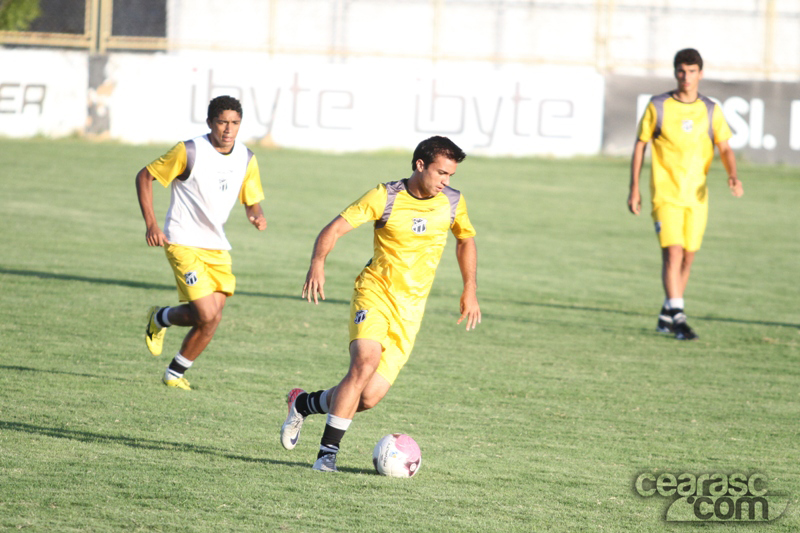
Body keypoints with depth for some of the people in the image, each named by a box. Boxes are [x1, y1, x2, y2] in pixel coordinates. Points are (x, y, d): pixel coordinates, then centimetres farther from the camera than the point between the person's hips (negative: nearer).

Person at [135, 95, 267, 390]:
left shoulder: (246, 158, 3)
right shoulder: (189, 152, -13)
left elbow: (252, 202, 14)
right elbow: (144, 176, -5)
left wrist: (257, 216, -12)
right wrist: (151, 223, -14)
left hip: (217, 246, 6)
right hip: (184, 243, -6)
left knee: (211, 319, 0)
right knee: (208, 315, -16)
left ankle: (175, 373, 21)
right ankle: (160, 318, 16)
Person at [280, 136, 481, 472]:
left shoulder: (452, 203, 3)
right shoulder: (385, 197, -9)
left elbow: (466, 240, 23)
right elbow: (335, 228, -13)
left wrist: (470, 291, 17)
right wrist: (318, 262, -32)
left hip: (410, 307, 4)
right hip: (374, 293, -4)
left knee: (370, 396, -7)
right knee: (365, 361, -30)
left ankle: (303, 403, 22)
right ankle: (328, 451, -20)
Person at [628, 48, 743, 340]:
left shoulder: (711, 111, 4)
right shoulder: (657, 107, -2)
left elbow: (725, 148, 5)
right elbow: (640, 145, 4)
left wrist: (733, 175, -15)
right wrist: (634, 189, 1)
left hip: (697, 195, 4)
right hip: (666, 193, -3)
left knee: (687, 257, 9)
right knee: (673, 252, -17)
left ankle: (667, 315, 24)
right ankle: (677, 317, -20)